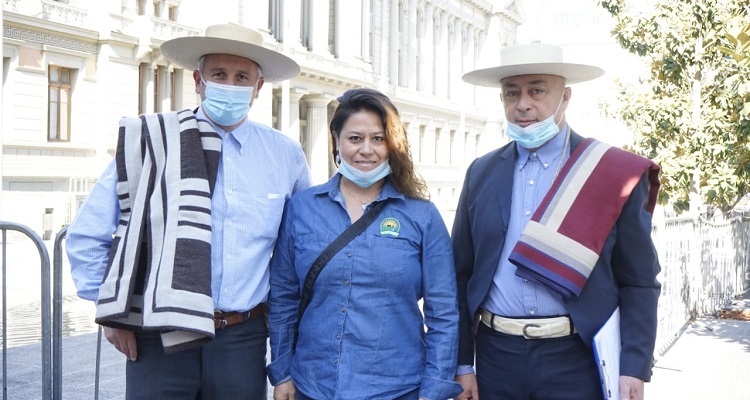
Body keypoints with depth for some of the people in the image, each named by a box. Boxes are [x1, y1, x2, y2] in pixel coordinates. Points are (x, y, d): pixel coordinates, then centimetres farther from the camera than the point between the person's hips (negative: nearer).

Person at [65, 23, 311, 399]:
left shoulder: (285, 155, 3)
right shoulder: (150, 141, -4)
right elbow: (87, 234, 2)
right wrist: (114, 313, 1)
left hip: (243, 340, 2)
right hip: (159, 339, -2)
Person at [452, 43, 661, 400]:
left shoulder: (614, 173, -4)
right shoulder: (481, 172, 5)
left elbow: (638, 283, -3)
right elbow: (461, 274, 6)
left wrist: (634, 368, -11)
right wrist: (462, 363, 4)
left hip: (576, 360, -2)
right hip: (495, 355, 3)